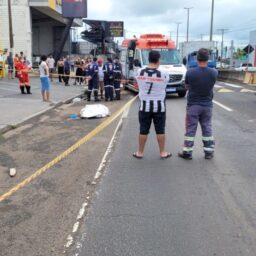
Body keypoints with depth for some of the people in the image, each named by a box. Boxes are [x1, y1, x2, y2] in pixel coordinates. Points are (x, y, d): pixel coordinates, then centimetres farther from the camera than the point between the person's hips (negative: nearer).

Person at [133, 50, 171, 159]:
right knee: (160, 130, 8)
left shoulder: (139, 72, -5)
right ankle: (163, 153, 17)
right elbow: (164, 86, 5)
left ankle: (140, 152, 18)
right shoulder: (164, 74, -10)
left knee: (143, 130, 9)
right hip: (159, 106, -1)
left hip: (145, 105, 1)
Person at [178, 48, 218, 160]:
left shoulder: (190, 72, -15)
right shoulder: (214, 72, -9)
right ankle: (209, 152, 18)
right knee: (207, 129, 12)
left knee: (190, 129, 6)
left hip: (193, 105, -2)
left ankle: (187, 152, 12)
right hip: (207, 105, 2)